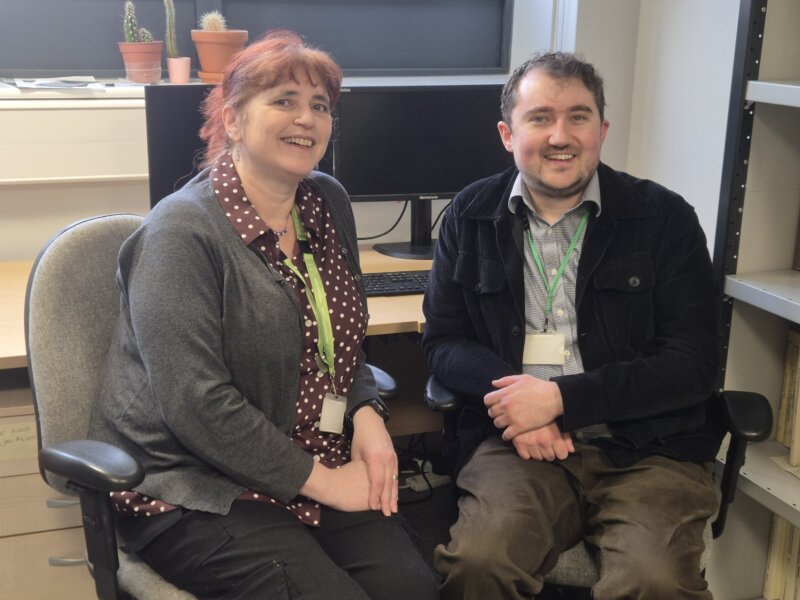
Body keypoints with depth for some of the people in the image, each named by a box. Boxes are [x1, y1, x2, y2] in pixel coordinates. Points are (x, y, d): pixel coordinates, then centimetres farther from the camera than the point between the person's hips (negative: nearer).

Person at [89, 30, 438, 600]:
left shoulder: (329, 203, 7)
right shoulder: (182, 232, -15)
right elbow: (197, 404, -21)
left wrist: (367, 416, -2)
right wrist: (320, 480, -15)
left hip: (322, 468, 6)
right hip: (195, 490, -6)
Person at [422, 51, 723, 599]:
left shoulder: (666, 219, 2)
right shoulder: (471, 217, 9)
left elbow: (693, 364, -3)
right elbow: (443, 340, 9)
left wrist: (561, 398, -13)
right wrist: (514, 397, -12)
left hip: (649, 449, -1)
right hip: (520, 443, 1)